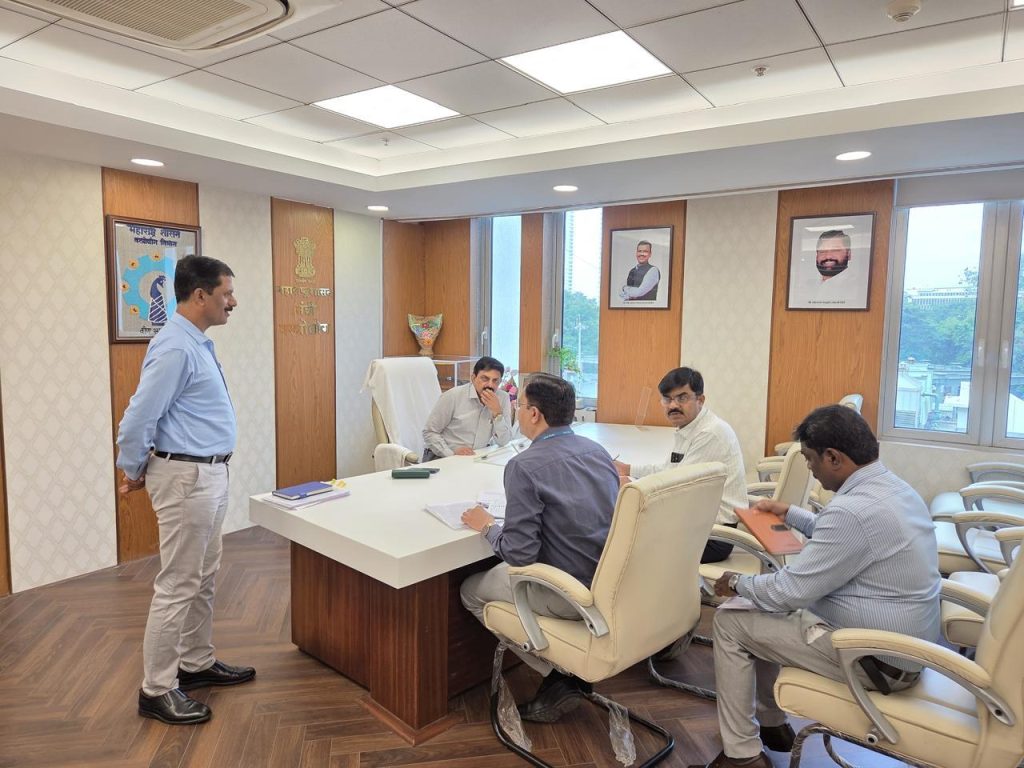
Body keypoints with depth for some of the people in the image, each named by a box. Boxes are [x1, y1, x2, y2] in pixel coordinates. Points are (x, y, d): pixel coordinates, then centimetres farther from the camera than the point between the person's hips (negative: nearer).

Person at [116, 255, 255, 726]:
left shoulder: (197, 344, 10)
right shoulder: (175, 348, -21)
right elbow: (138, 419, -20)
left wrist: (142, 470, 19)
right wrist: (134, 472, -4)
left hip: (210, 474, 10)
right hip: (186, 478, -10)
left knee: (204, 579, 19)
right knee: (177, 586, 2)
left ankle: (197, 664, 34)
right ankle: (156, 690, 17)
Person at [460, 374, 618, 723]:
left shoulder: (524, 466, -19)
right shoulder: (597, 450, 4)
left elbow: (520, 553, -20)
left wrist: (488, 526, 0)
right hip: (613, 583, 8)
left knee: (471, 592, 15)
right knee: (498, 573, 29)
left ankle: (557, 675, 11)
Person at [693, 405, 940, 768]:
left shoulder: (853, 510, -29)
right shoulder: (894, 488, 2)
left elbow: (790, 590, -23)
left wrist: (738, 582, -6)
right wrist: (791, 514, 25)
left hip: (875, 661, -10)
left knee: (730, 623, -2)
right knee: (767, 609, 20)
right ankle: (771, 724, 33)